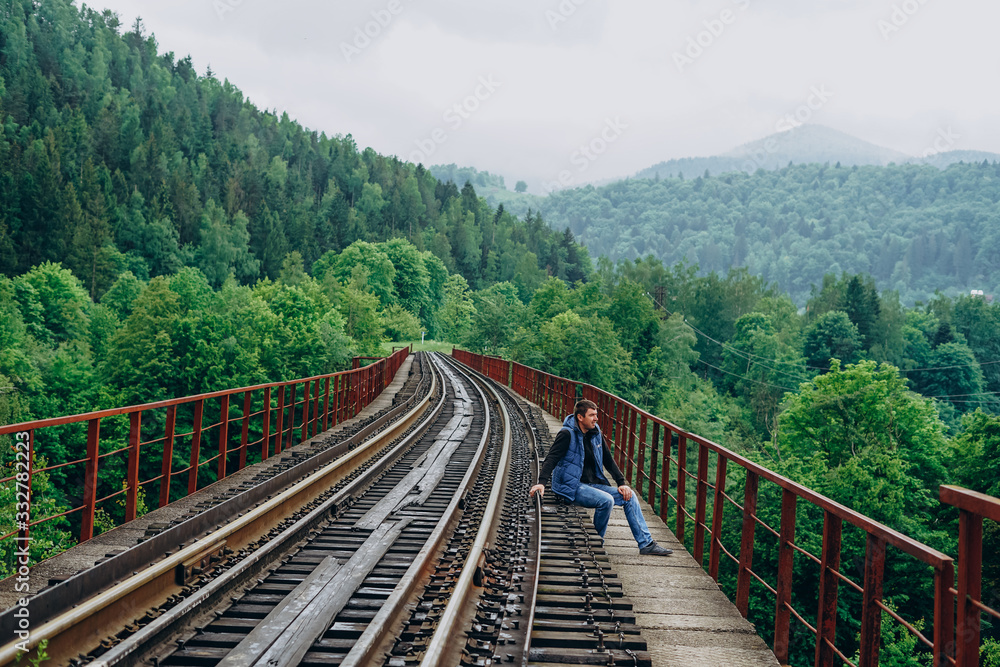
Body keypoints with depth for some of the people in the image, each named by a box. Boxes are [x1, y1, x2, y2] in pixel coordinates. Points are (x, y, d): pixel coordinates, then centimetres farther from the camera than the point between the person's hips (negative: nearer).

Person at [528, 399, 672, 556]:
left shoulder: (595, 434, 9)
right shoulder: (567, 434, -12)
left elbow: (609, 460, 17)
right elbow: (551, 458, -20)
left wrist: (621, 483, 8)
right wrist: (542, 482, -35)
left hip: (593, 484, 8)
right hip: (571, 486, -8)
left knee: (629, 496, -3)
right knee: (606, 500, -29)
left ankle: (646, 544, 1)